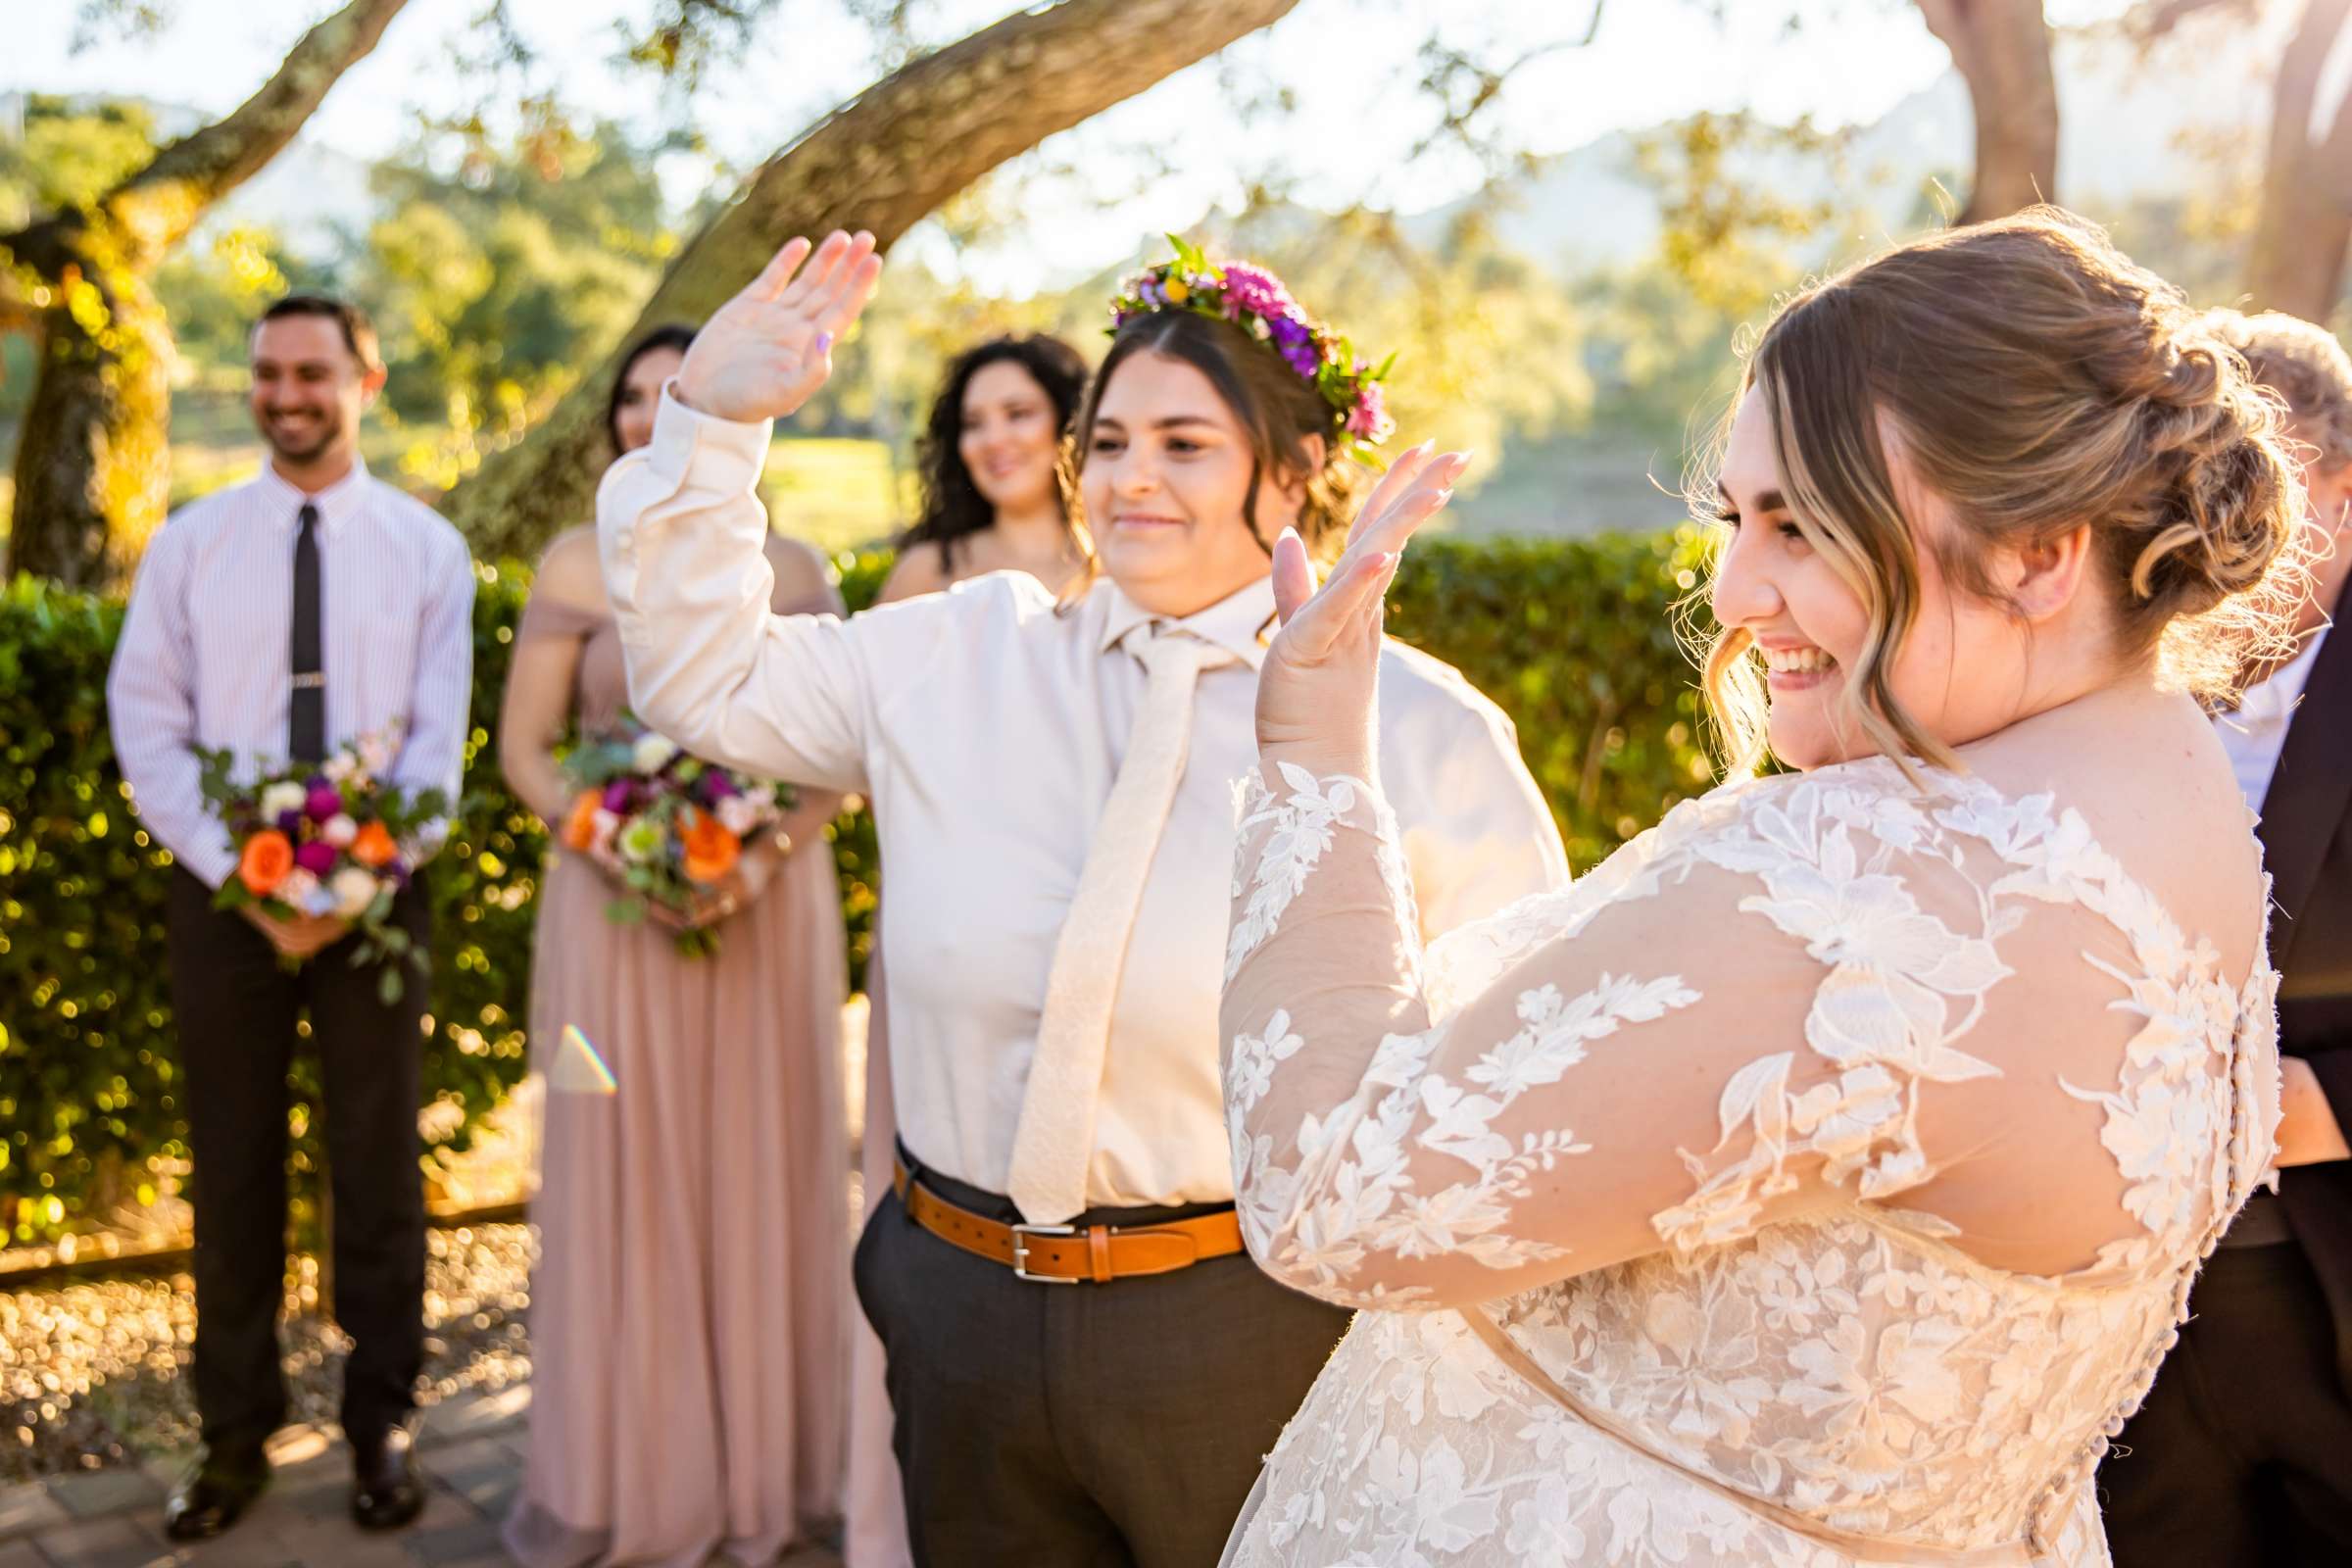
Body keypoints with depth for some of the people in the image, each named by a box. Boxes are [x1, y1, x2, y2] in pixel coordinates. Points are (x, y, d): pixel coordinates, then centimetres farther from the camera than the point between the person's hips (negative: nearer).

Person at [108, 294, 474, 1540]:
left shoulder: (426, 548, 1)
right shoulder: (189, 542, 3)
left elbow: (439, 740, -4)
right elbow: (146, 728, -1)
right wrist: (240, 876, -13)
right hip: (222, 890, 1)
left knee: (378, 1164, 8)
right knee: (233, 1169, 10)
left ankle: (381, 1422, 24)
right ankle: (235, 1432, 25)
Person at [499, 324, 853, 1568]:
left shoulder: (792, 570, 4)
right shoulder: (576, 566, 3)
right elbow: (524, 749, 2)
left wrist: (767, 855, -14)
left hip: (768, 903, 1)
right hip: (613, 905, -1)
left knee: (761, 1172, 7)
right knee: (620, 1175, 4)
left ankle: (764, 1465, 23)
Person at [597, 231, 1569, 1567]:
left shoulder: (1418, 730, -6)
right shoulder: (955, 660, 3)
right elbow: (702, 673, 8)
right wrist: (714, 417, -1)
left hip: (1247, 1346, -3)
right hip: (964, 1319, 3)